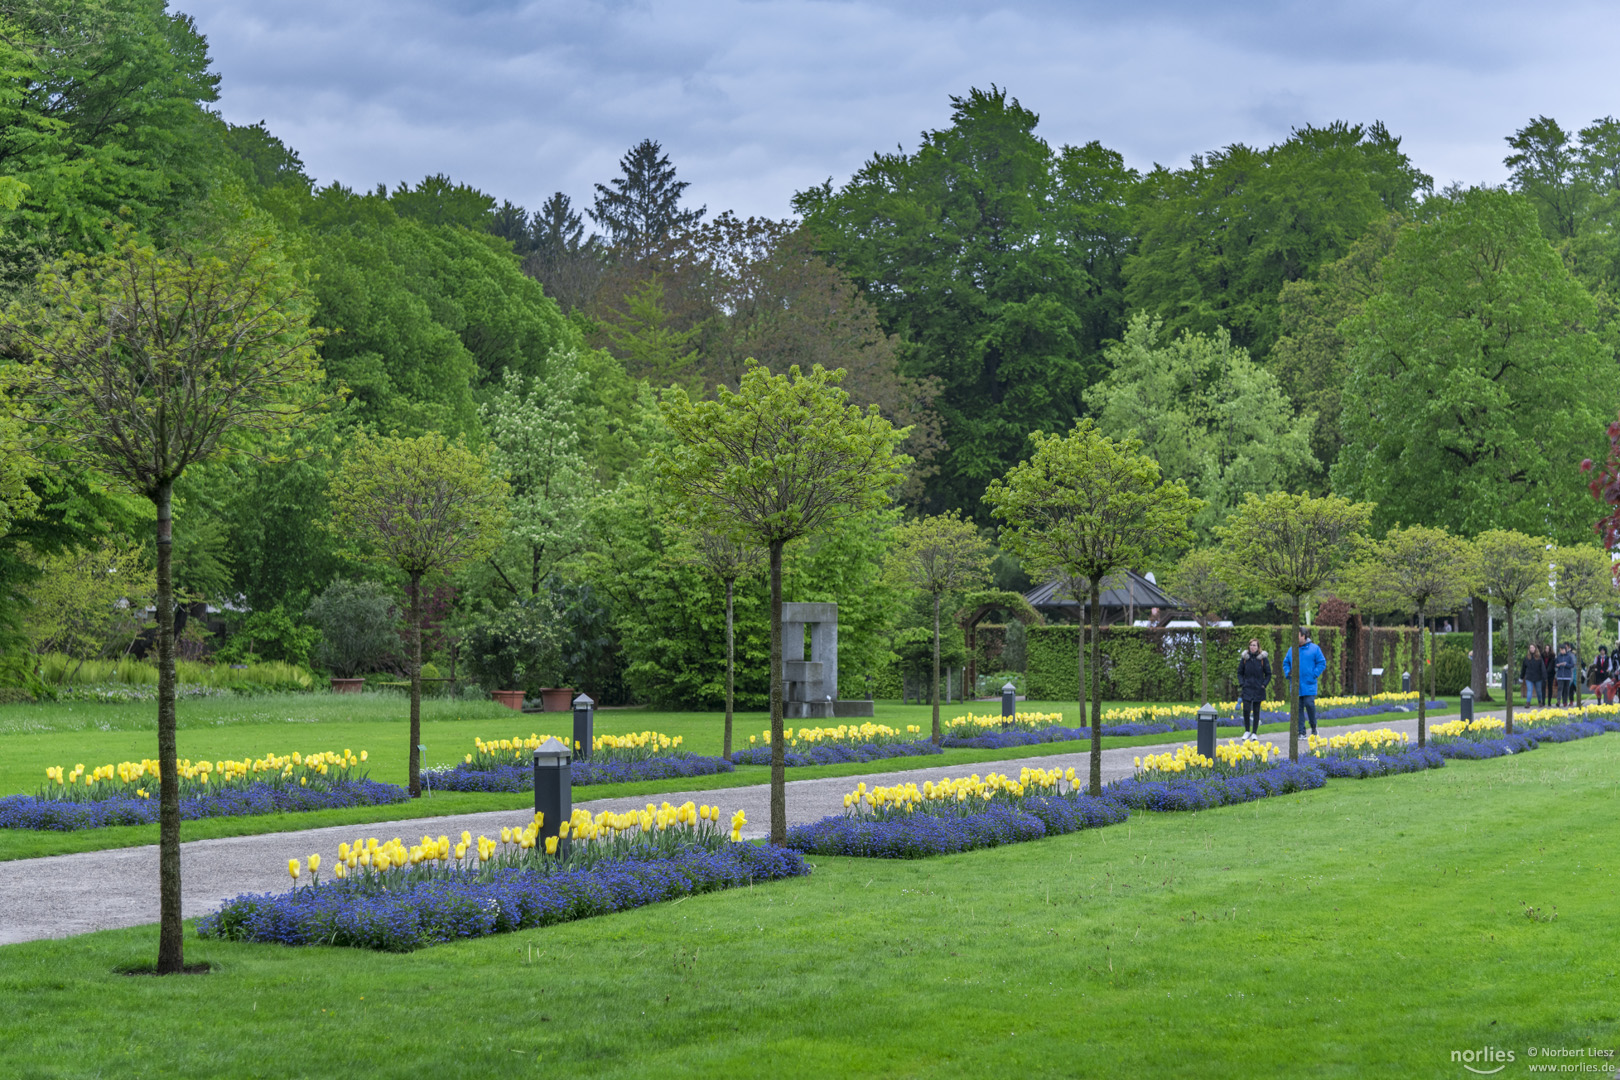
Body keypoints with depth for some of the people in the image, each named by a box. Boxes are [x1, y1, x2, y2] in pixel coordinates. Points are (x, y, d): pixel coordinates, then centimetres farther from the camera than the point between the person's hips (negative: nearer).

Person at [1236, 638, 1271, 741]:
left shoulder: (1263, 658, -1)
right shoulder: (1245, 657, 4)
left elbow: (1268, 674, 5)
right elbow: (1240, 672, 11)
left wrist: (1264, 684, -6)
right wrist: (1241, 683, -2)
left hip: (1258, 689, -1)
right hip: (1247, 689, 1)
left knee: (1256, 711, 3)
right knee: (1246, 710, -10)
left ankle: (1254, 733, 11)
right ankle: (1247, 731, 5)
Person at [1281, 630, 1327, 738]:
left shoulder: (1314, 648, 2)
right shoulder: (1292, 650, 12)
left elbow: (1322, 663, 3)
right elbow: (1286, 663, 20)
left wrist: (1314, 674, -8)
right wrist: (1288, 673, 2)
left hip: (1309, 685, -3)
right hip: (1296, 685, 3)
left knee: (1309, 704, -13)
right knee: (1298, 708, 0)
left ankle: (1313, 727, 11)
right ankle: (1301, 732, 4)